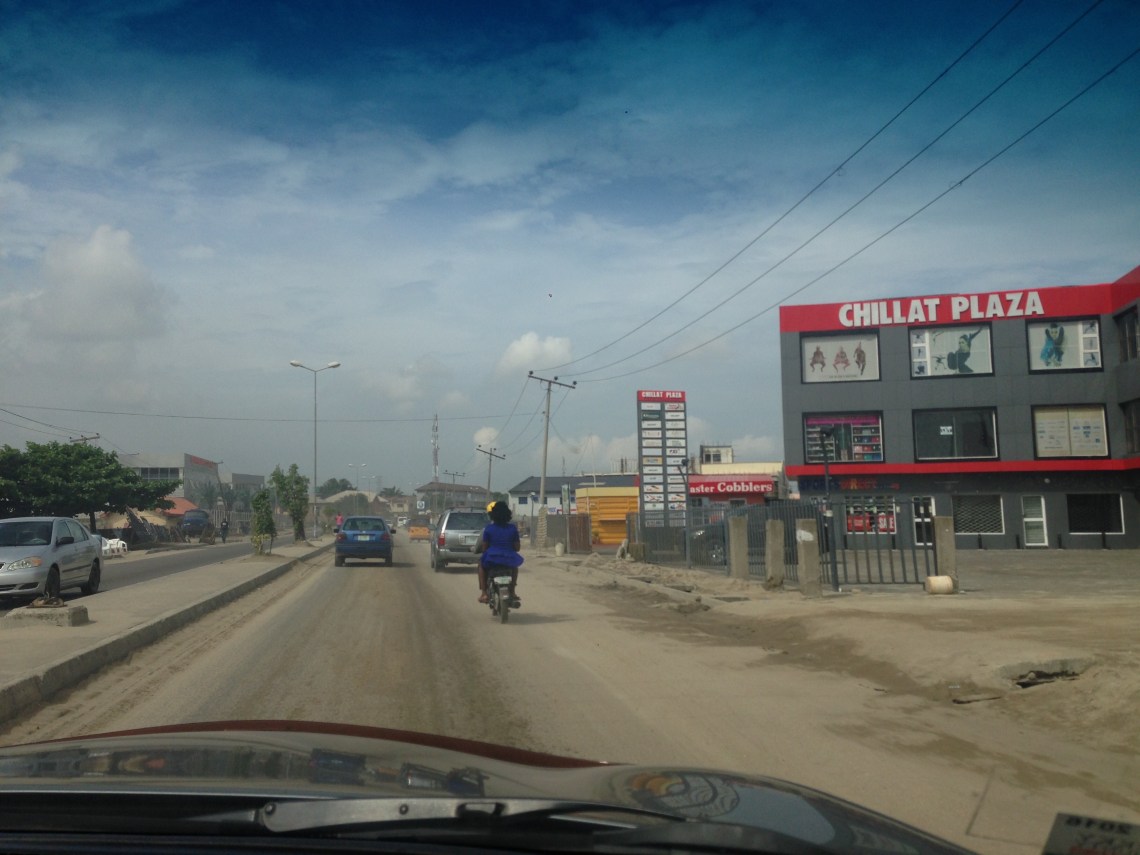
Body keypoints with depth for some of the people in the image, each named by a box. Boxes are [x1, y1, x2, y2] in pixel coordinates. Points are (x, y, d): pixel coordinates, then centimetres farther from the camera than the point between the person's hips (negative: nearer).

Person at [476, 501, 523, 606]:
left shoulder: (488, 529, -6)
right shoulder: (513, 528, 0)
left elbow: (484, 547, -2)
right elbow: (517, 547, 3)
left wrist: (481, 550, 22)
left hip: (492, 559, -1)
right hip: (509, 560, 2)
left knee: (482, 565, 33)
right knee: (515, 565, 37)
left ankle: (483, 593, 22)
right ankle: (512, 591, 36)